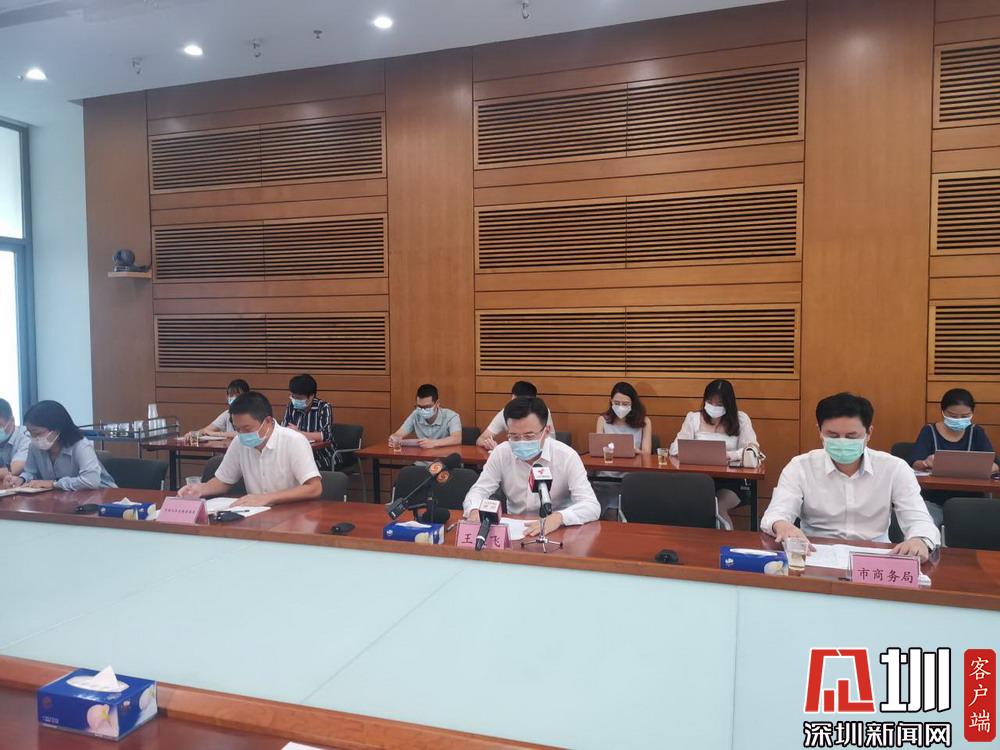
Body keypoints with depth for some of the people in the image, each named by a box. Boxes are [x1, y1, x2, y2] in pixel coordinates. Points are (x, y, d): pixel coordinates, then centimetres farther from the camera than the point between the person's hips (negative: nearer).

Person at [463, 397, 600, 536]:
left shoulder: (567, 456, -13)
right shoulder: (500, 453, -4)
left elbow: (592, 506, -18)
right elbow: (478, 491, 1)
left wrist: (558, 518, -37)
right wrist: (475, 510, -23)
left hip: (557, 533, -2)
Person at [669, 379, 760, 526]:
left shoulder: (741, 419, 6)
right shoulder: (693, 418, 8)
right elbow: (675, 448, 3)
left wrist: (726, 455, -22)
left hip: (729, 478, -1)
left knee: (718, 508, -30)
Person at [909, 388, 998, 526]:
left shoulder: (977, 433, 7)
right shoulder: (929, 432, 1)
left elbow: (994, 466, -6)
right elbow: (914, 464, -12)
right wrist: (925, 464, -36)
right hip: (933, 502, -2)